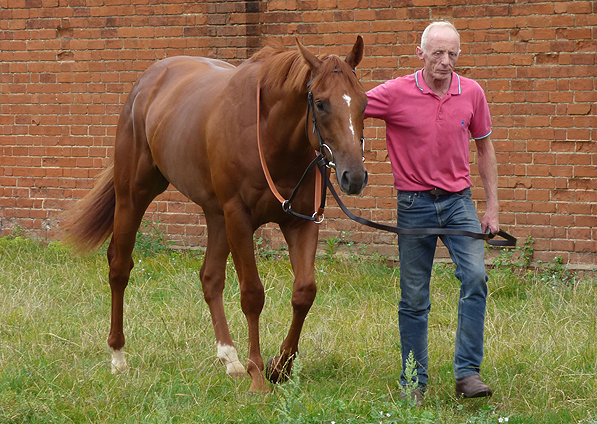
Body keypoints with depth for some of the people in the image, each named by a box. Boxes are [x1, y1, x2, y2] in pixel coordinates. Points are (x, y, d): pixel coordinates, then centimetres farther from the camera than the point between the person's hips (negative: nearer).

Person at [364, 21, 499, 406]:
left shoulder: (472, 93, 1)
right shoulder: (396, 93, -8)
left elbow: (484, 148, 11)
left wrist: (492, 208, 9)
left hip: (459, 200, 1)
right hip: (415, 203, -1)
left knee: (475, 277, -18)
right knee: (414, 297, 3)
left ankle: (468, 373, -14)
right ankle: (414, 382, 14)